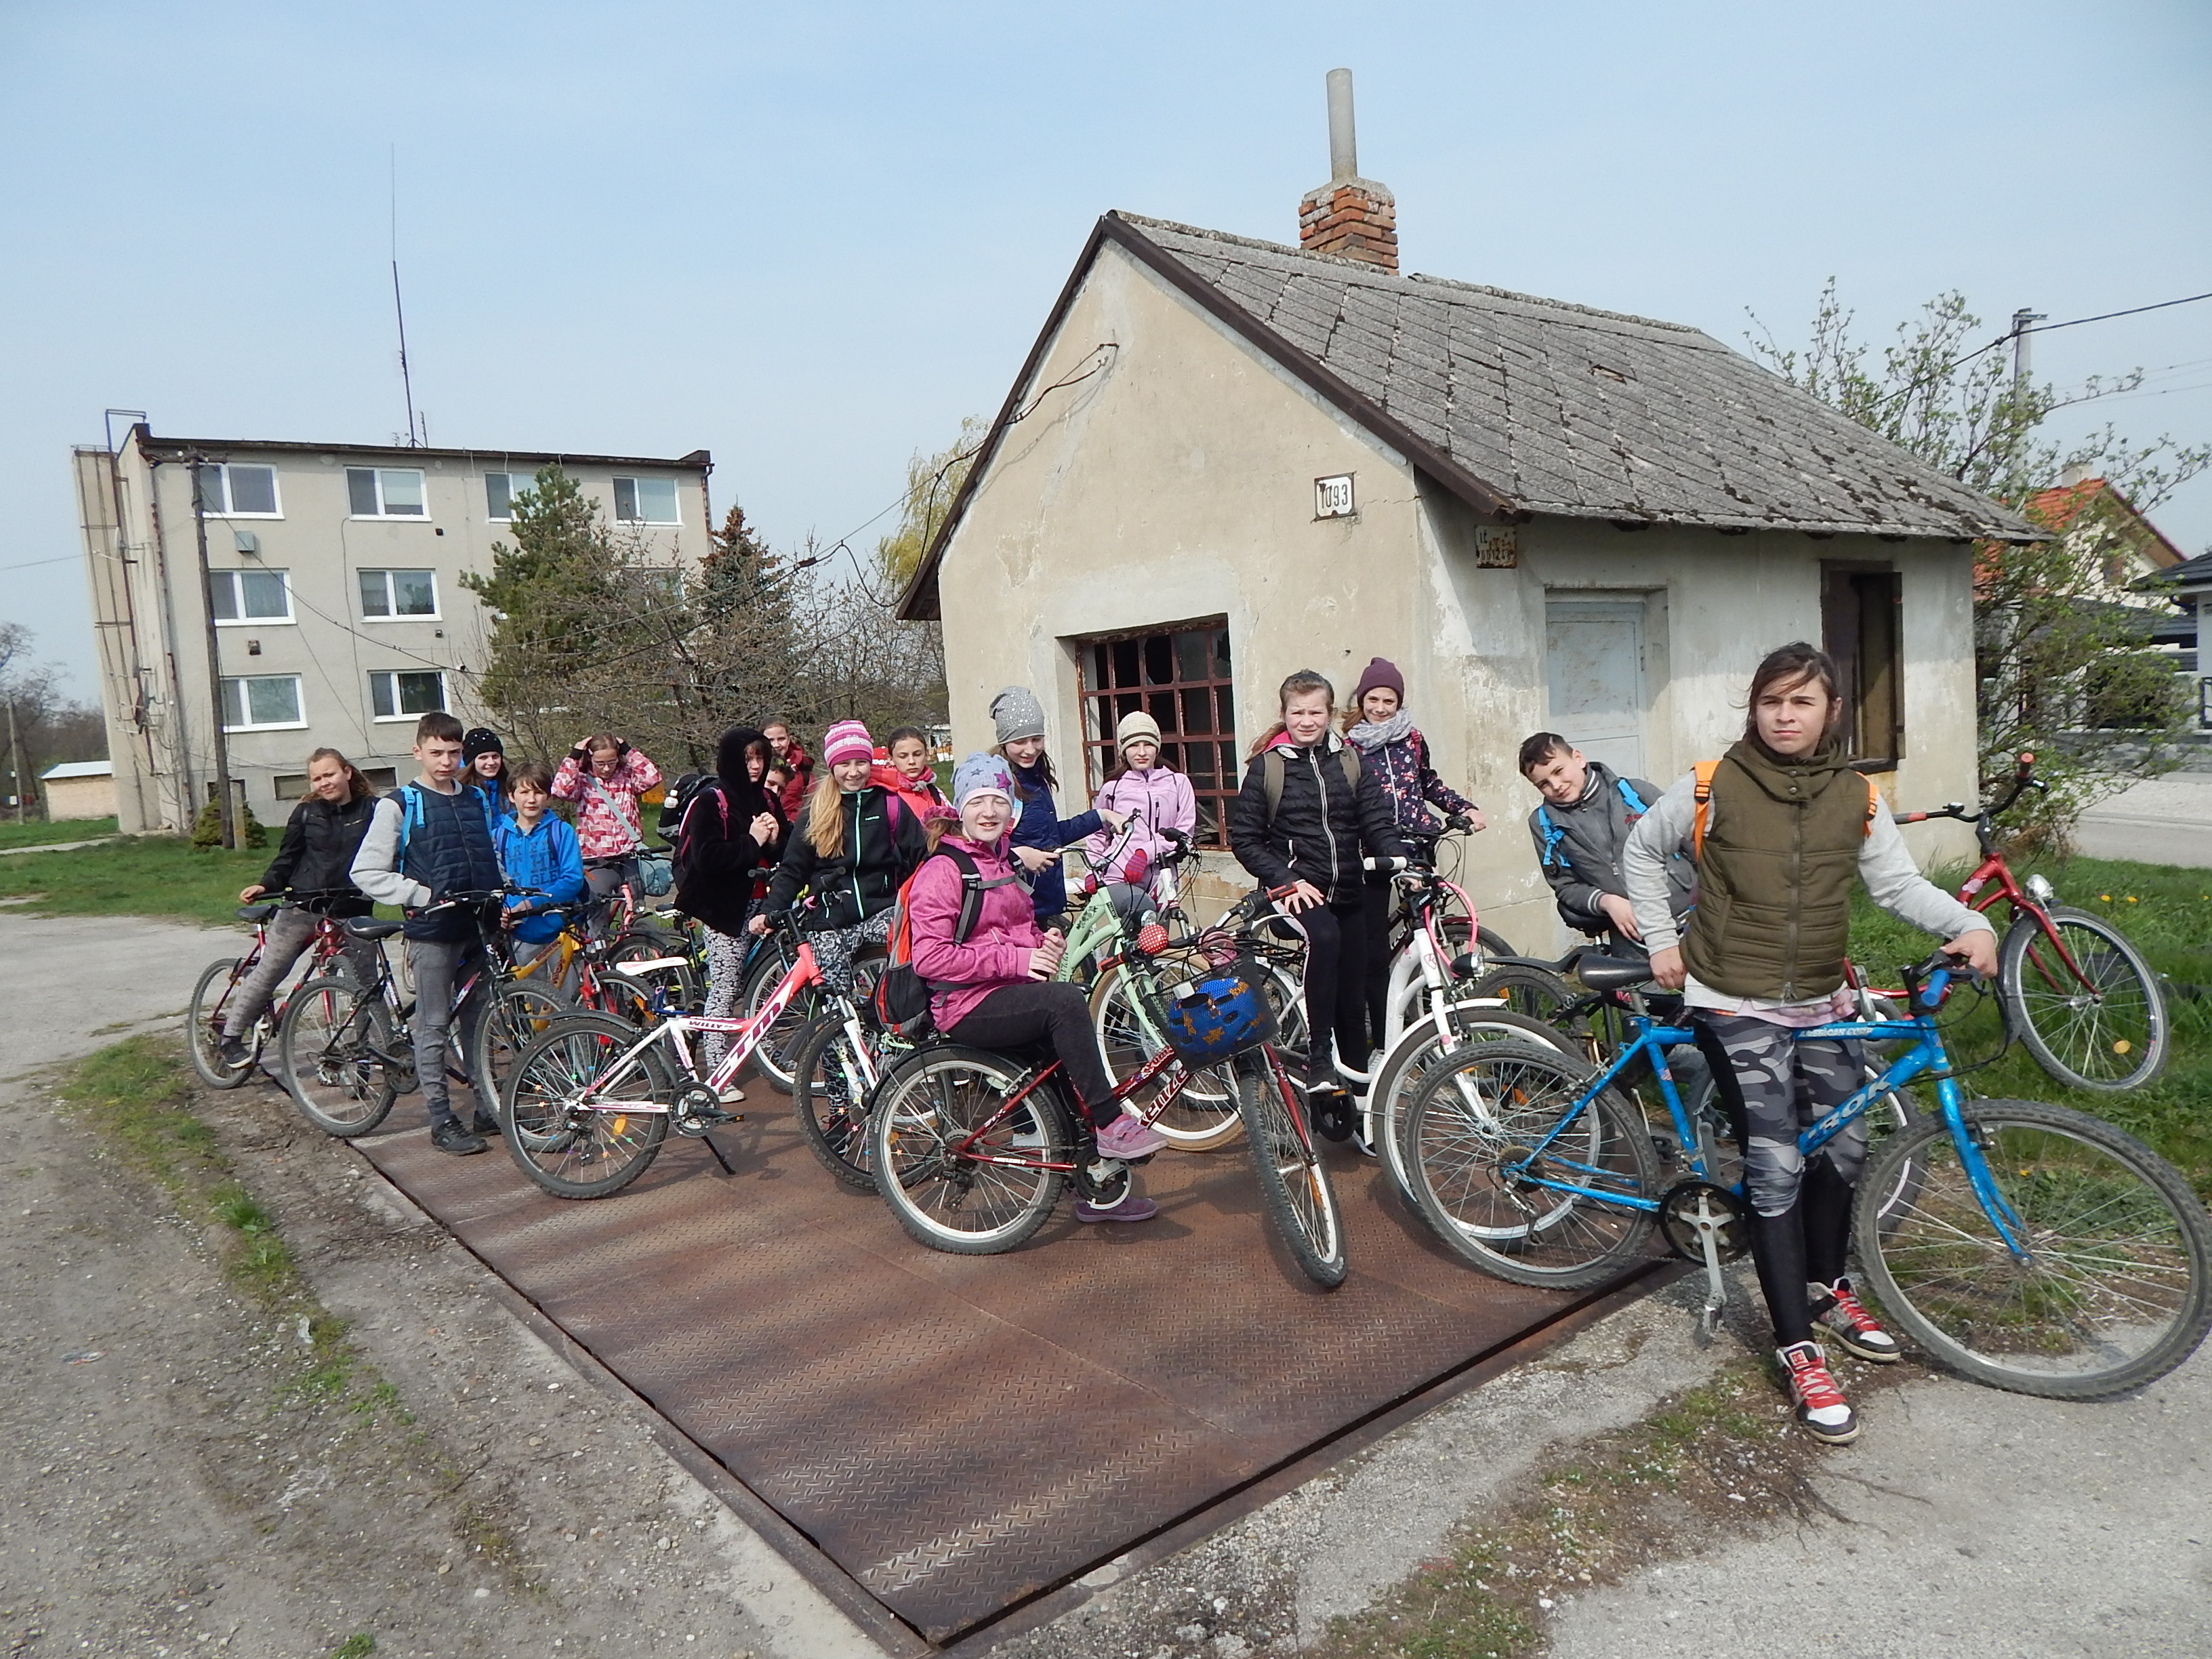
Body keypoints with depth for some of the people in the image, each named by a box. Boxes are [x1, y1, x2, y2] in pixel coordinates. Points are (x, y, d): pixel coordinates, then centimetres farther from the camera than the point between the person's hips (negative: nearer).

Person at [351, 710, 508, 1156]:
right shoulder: (399, 805, -3)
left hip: (478, 928, 5)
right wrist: (422, 895, -16)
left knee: (478, 1023, 12)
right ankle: (442, 1122, 9)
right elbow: (366, 873, -6)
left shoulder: (477, 802, 13)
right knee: (434, 1028, 2)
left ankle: (489, 1110, 21)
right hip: (432, 932, -5)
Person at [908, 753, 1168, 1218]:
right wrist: (1017, 959, -23)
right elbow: (929, 957, -21)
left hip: (1011, 996, 9)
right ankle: (1110, 1123, -20)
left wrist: (1045, 941, 7)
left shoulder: (1004, 862, 18)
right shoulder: (942, 870, -10)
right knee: (1065, 1000, -30)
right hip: (967, 1006, -9)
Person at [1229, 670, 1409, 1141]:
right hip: (1295, 892, -4)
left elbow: (1378, 824, 4)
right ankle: (1318, 1059, -29)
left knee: (1354, 996, 4)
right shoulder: (1267, 766, 0)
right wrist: (1288, 879, -13)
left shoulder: (1351, 761, 8)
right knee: (1324, 937, -35)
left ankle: (1356, 1090, 19)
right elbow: (1244, 839, -1)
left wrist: (1401, 864, -15)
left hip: (1349, 894, 4)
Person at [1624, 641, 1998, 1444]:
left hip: (1822, 1006, 5)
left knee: (1843, 1147, 14)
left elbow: (1898, 883, 1)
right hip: (1738, 1007, -4)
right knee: (1777, 1168, -7)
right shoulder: (1712, 785, -8)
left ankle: (1827, 1289, 40)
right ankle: (1799, 1350, 3)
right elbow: (1642, 851, 4)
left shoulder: (1857, 797, 1)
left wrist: (1968, 924, -17)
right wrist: (1662, 941, 0)